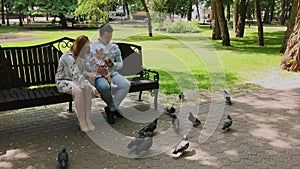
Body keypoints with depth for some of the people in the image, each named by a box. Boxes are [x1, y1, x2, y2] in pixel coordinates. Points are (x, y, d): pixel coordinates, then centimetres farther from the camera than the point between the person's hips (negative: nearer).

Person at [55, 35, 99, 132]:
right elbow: (77, 76, -33)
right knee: (78, 91, -35)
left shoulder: (82, 55, 2)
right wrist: (91, 86, -40)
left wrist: (89, 74, -9)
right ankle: (82, 122, -25)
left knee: (87, 89, -26)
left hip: (74, 80, 7)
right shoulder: (68, 57, -25)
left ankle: (88, 120, -24)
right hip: (63, 81, -6)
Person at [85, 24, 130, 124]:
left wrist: (113, 64, -7)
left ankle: (111, 109, -11)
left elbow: (120, 64, 17)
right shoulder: (92, 47, 5)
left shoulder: (114, 47, 16)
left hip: (112, 73, 4)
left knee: (126, 84, -25)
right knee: (104, 86, -38)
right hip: (98, 75, -4)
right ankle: (114, 107, -7)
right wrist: (97, 69, -20)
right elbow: (86, 64, -2)